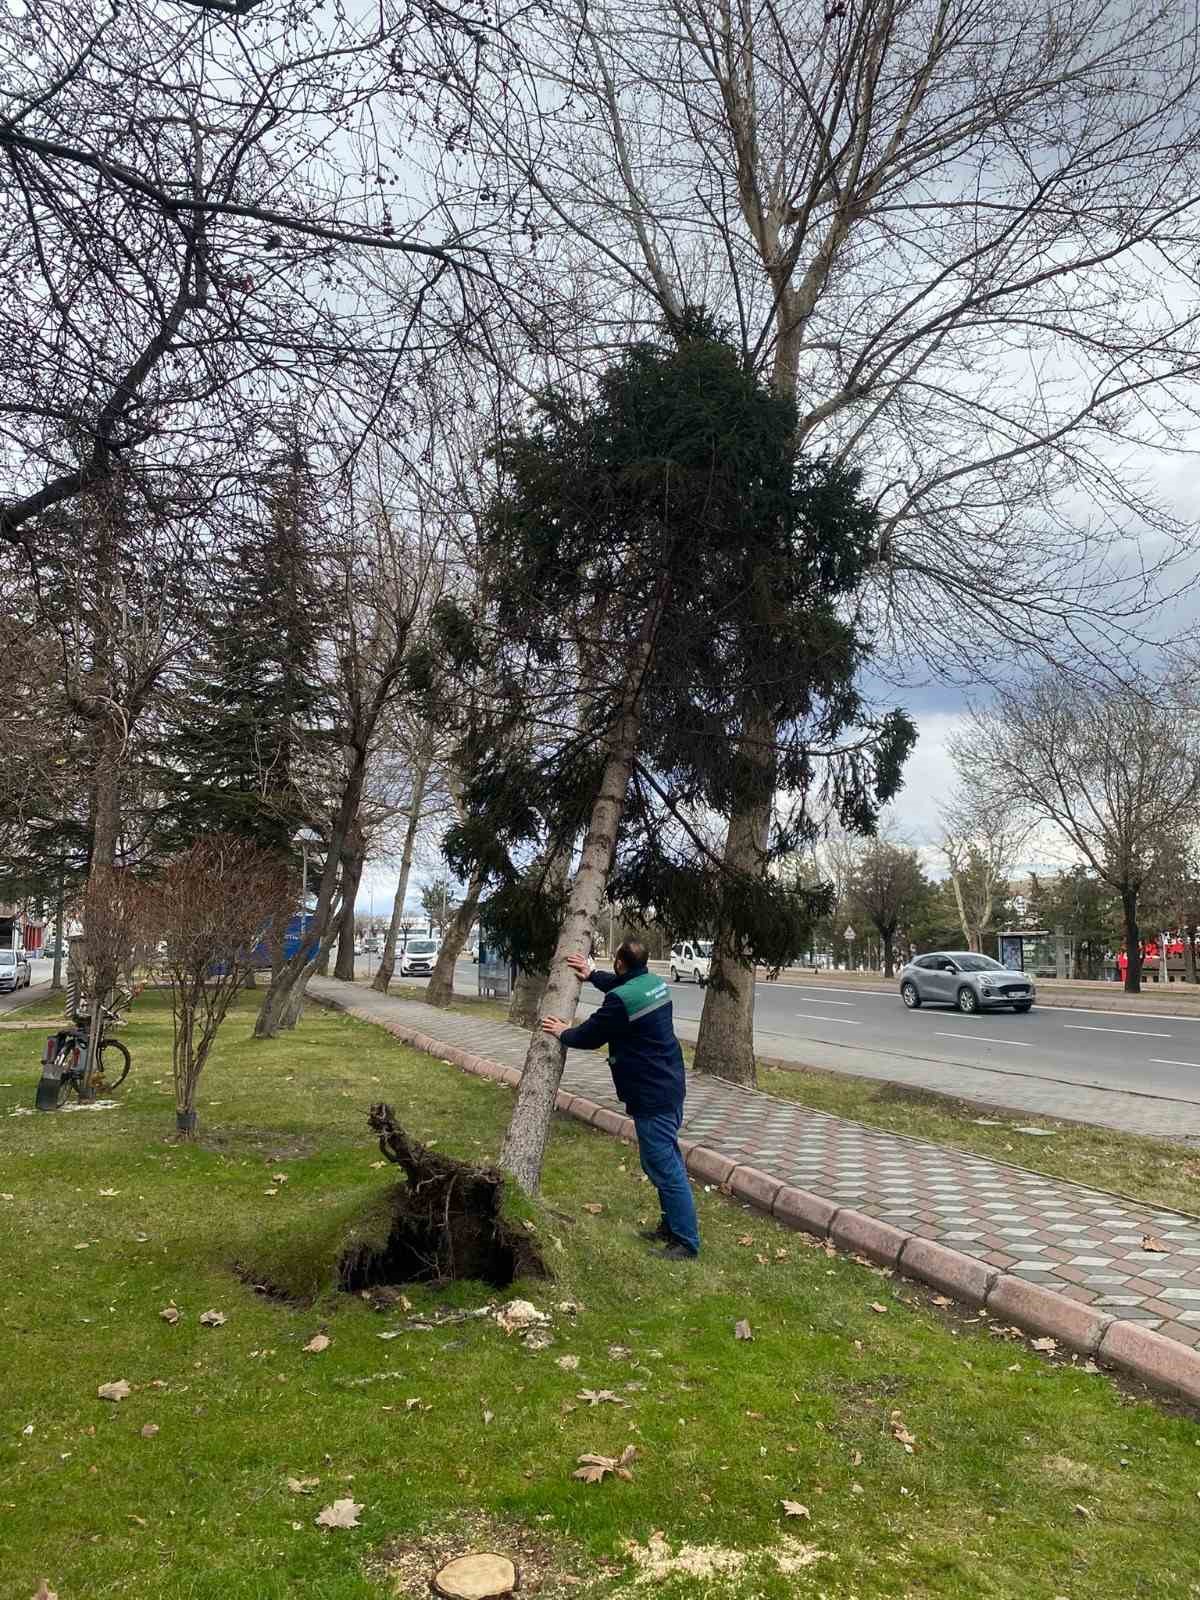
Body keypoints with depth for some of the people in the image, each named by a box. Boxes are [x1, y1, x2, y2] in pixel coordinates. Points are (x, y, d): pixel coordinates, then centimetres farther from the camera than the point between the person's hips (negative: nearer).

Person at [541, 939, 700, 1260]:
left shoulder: (622, 1000, -22)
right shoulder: (654, 983, 6)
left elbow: (590, 1035, -9)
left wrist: (563, 1033, 9)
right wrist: (592, 974, 32)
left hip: (652, 1097, -10)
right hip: (670, 1087, 10)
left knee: (665, 1168, -3)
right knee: (665, 1162, 20)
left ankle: (686, 1241, 4)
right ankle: (671, 1225, 32)